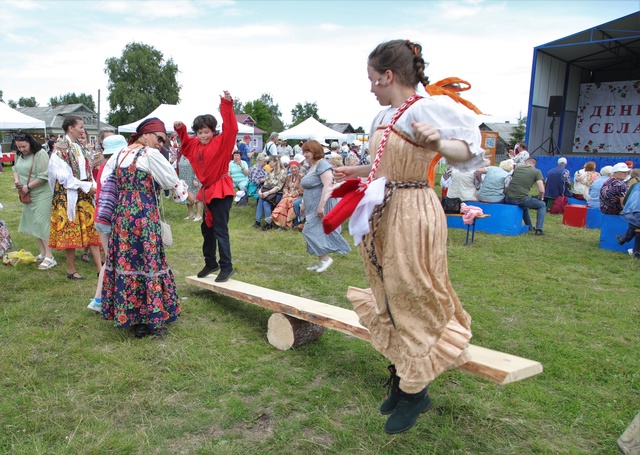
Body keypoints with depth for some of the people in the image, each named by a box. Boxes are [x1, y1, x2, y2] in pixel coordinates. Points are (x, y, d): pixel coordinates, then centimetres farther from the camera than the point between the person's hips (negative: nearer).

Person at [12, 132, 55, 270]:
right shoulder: (19, 154, 7)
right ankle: (42, 253, 23)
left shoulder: (40, 154, -16)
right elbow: (15, 168, 21)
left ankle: (49, 258, -7)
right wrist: (16, 180, 1)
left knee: (42, 224, -10)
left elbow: (43, 176, -19)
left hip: (42, 195, -8)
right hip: (28, 196, 8)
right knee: (34, 224, 12)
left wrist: (28, 187, -14)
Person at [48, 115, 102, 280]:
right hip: (69, 195, -7)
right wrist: (87, 186, -17)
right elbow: (64, 176, -16)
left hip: (85, 194, 7)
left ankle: (100, 267, 7)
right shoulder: (60, 149, -11)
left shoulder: (79, 147, 11)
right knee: (71, 231, 1)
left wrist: (94, 186, -3)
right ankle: (71, 270, 14)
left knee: (91, 229, 5)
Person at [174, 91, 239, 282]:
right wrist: (180, 130, 12)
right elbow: (186, 143, 29)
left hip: (221, 190, -8)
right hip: (207, 191, 8)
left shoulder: (221, 142, -11)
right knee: (206, 229, 16)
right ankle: (211, 263, 30)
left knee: (220, 230, -9)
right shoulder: (195, 144, 8)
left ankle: (226, 267, -1)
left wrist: (227, 105, -35)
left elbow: (231, 129, -27)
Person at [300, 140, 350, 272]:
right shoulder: (311, 166, 17)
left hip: (321, 207, -10)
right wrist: (303, 204, 23)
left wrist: (321, 206, -29)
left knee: (311, 231, -12)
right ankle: (321, 261, 16)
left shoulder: (323, 165, -14)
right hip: (312, 207, 10)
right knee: (316, 232, 10)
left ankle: (325, 258, -3)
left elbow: (328, 185, -25)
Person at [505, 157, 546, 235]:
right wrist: (540, 198, 18)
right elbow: (541, 190, -3)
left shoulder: (517, 168, 16)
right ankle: (539, 229, 12)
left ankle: (529, 227, 46)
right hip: (521, 199, -5)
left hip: (508, 199, 5)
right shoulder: (537, 172, 4)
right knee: (542, 205, 22)